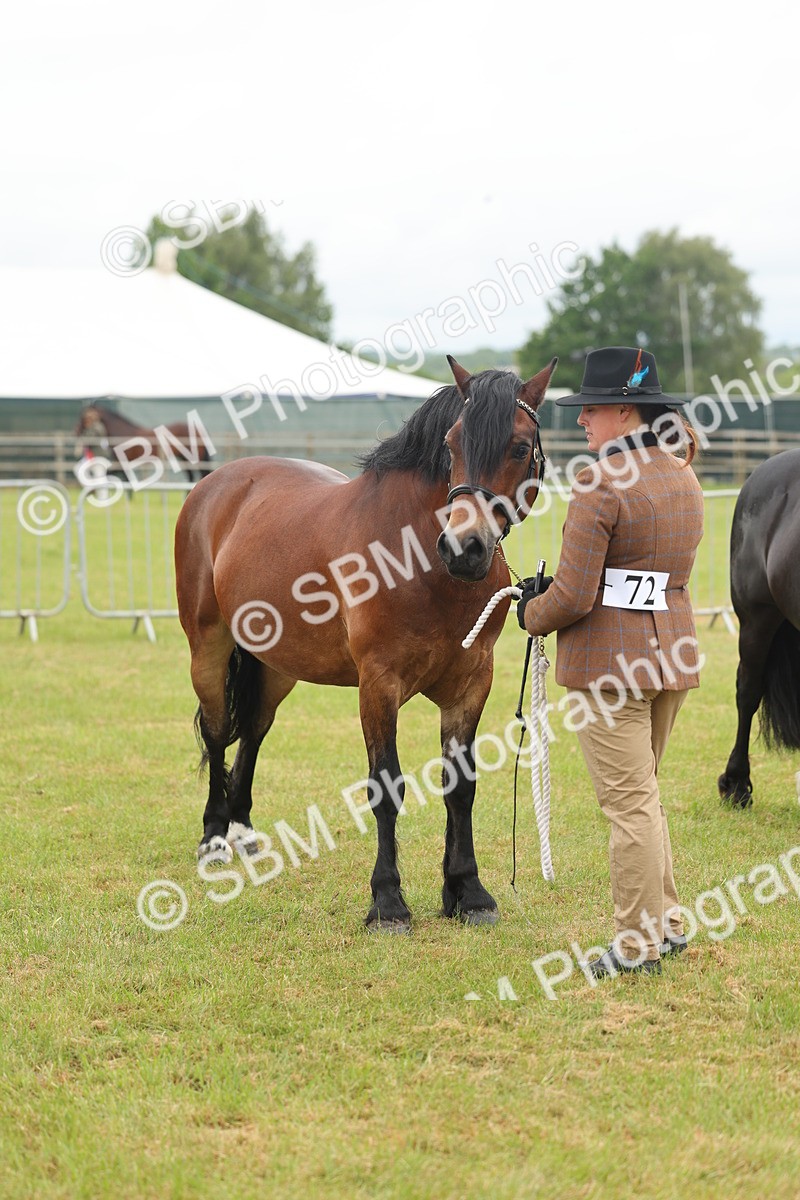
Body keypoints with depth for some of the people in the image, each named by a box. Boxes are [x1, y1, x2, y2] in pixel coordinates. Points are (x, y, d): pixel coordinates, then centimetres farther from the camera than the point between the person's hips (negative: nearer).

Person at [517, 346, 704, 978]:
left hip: (609, 659, -8)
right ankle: (667, 919, 26)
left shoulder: (600, 483, -17)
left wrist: (533, 614, 3)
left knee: (629, 802, -2)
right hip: (673, 649, 8)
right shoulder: (684, 479, 9)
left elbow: (574, 595, -19)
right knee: (644, 793, 21)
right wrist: (554, 587, 13)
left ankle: (639, 944, 5)